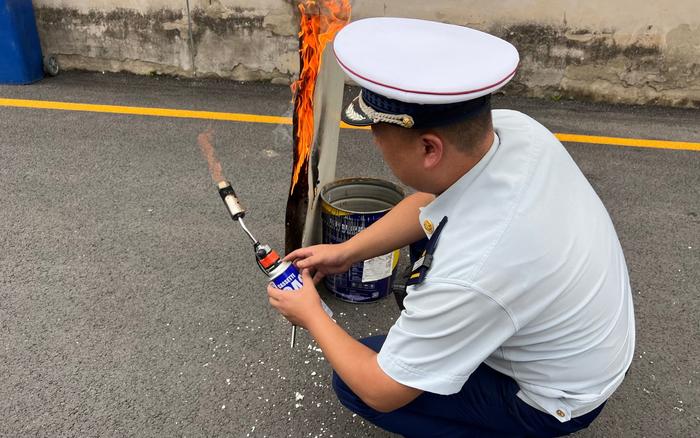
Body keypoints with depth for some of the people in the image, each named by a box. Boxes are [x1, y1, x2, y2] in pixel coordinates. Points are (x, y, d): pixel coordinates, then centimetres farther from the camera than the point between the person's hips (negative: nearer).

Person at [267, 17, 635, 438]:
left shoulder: (467, 278, -41)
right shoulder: (511, 125, -22)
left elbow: (380, 392, -22)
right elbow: (432, 199, 0)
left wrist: (311, 315, -7)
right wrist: (346, 252, 0)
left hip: (559, 397, -6)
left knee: (351, 382, -4)